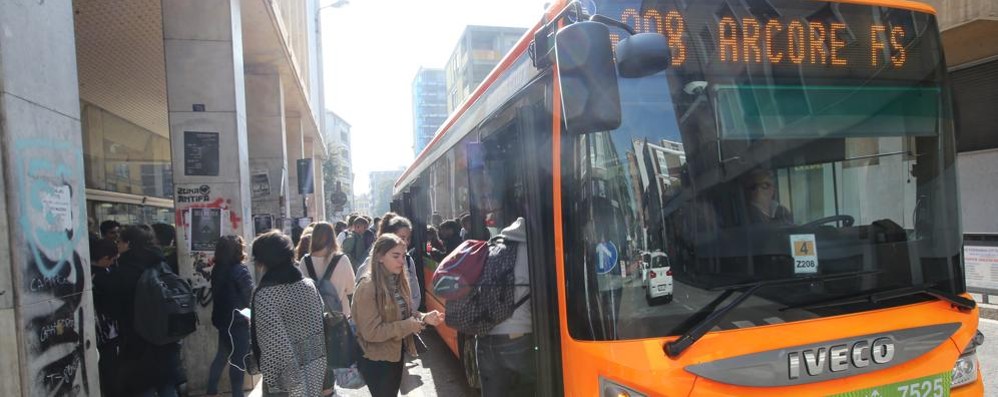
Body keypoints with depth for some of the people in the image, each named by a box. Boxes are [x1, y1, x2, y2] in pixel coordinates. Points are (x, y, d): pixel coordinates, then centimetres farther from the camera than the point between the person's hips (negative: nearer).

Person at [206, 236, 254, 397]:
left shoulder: (217, 269, 2)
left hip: (222, 319, 8)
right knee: (238, 359, 2)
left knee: (222, 355, 20)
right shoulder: (240, 270, -19)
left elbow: (218, 294, 11)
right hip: (237, 321, -7)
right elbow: (250, 296, -13)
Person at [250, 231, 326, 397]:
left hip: (287, 374, -5)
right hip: (316, 365, 5)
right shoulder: (308, 284, 0)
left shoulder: (265, 294, -18)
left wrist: (275, 382, -15)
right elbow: (321, 324, 6)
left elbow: (275, 344, -21)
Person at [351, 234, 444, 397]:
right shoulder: (367, 287, -23)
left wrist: (424, 318, -10)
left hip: (396, 354, 8)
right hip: (376, 360, -8)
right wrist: (408, 326, -23)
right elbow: (371, 332, -25)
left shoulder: (400, 281, 2)